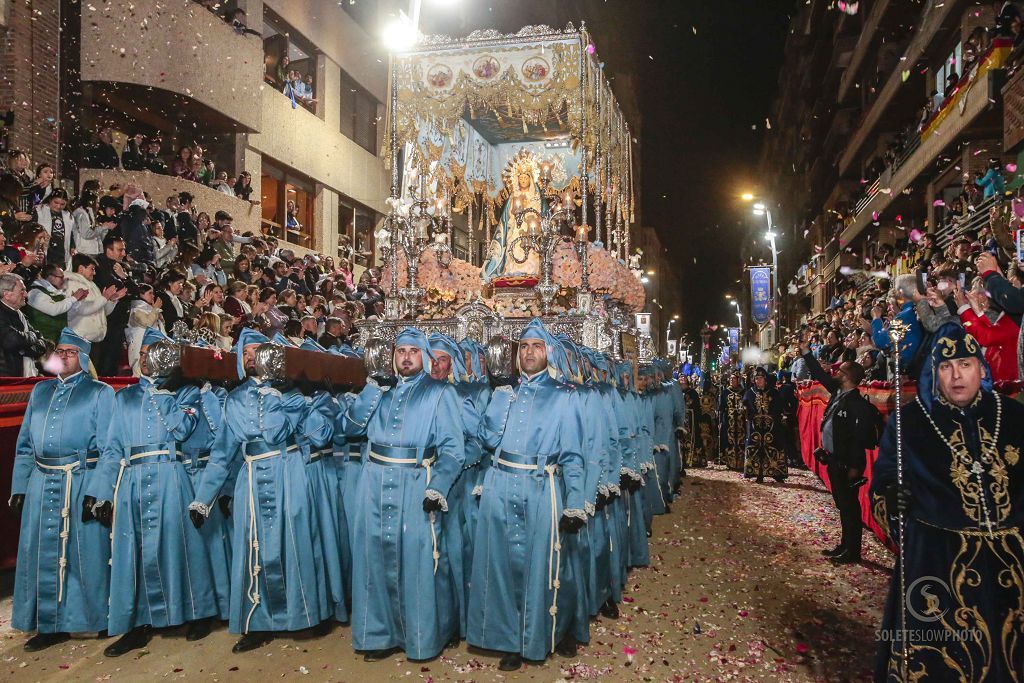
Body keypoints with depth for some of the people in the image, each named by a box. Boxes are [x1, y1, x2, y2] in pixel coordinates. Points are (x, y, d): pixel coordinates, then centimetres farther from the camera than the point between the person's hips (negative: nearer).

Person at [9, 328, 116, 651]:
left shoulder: (99, 393, 0)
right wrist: (19, 487, 9)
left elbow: (107, 446, -7)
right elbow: (25, 443, 17)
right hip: (41, 482, 5)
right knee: (42, 553, 9)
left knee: (86, 552, 0)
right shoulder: (40, 391, 16)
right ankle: (51, 624, 22)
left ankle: (99, 618, 15)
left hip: (83, 482, -5)